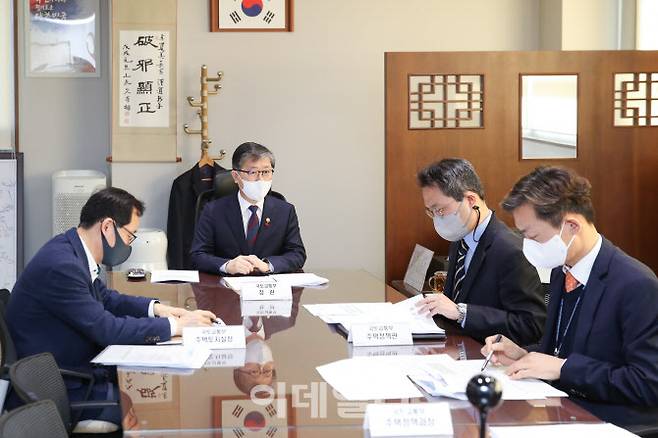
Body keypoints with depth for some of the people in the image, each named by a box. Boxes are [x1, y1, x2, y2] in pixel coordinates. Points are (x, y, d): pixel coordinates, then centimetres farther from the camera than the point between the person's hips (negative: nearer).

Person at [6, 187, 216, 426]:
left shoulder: (72, 249, 3)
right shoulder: (60, 265, -26)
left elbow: (105, 298, 20)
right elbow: (106, 329, -24)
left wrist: (154, 307, 5)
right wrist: (174, 326, -17)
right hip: (65, 392, -9)